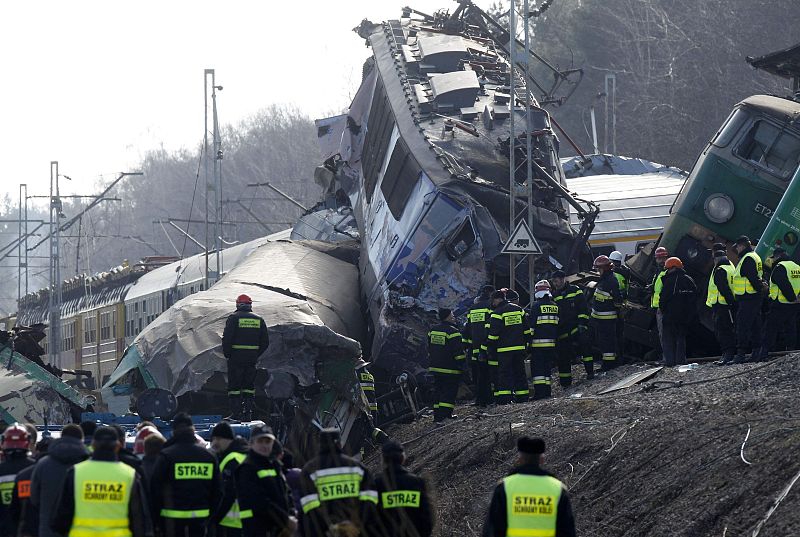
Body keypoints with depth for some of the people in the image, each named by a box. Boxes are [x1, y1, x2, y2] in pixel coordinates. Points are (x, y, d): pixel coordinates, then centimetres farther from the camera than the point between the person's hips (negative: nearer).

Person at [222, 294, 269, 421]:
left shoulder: (233, 318, -7)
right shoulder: (258, 320, 7)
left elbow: (227, 339, -13)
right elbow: (265, 342, 8)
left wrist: (227, 354, 0)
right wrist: (256, 355, 14)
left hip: (236, 358, -4)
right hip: (252, 359, 4)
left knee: (234, 386, 2)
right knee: (249, 386, 12)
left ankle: (236, 413, -2)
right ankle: (248, 414, 10)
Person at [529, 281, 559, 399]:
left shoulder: (536, 306, -8)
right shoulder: (555, 306, 9)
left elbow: (531, 325, -9)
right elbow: (558, 325, 14)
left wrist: (528, 341, -4)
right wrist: (555, 340, 20)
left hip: (538, 343, -5)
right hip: (551, 343, 5)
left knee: (538, 368, -3)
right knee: (547, 368, 12)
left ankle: (539, 392, -10)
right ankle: (547, 391, 10)